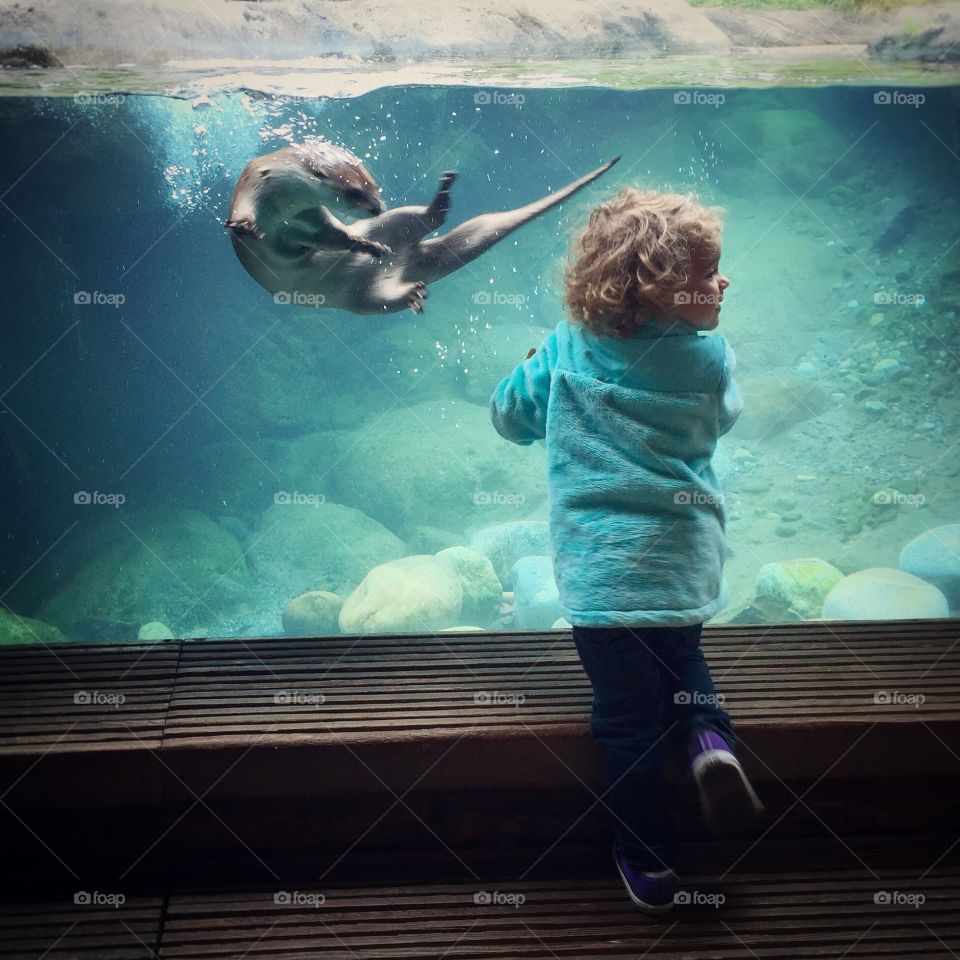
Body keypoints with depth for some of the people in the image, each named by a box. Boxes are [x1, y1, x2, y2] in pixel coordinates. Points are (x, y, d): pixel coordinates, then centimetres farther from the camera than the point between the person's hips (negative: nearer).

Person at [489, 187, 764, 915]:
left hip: (602, 572, -1)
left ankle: (651, 864, 26)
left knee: (628, 718, 12)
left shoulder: (567, 349, -5)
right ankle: (710, 738, 6)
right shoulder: (711, 360, -4)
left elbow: (510, 416, 8)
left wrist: (539, 365, 24)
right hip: (686, 562, 2)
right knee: (680, 652, 33)